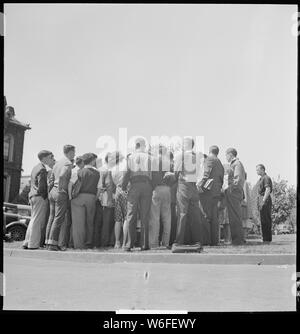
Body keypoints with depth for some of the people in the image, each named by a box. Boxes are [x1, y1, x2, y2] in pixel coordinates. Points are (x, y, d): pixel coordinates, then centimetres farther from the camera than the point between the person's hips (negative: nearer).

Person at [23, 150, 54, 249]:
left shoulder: (35, 168, 18)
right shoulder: (42, 169, -13)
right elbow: (41, 186, -18)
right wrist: (44, 196, -8)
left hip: (33, 196, 10)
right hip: (40, 197, -10)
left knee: (33, 220, 15)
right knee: (37, 221, -6)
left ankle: (27, 243, 17)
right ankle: (33, 244, -5)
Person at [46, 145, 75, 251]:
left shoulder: (57, 163, 16)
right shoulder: (68, 163, -10)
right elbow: (62, 176, -26)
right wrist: (60, 189, -16)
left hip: (52, 191, 8)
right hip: (61, 194, -8)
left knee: (52, 217, 10)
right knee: (58, 218, -6)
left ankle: (48, 242, 13)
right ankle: (53, 243, -7)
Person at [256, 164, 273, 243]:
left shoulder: (266, 178, -10)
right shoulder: (261, 179, 21)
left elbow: (268, 190, -19)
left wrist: (263, 201, -23)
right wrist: (259, 201, 19)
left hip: (265, 200, -10)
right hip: (261, 199, 10)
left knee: (265, 220, -10)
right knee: (263, 220, 10)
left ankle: (267, 239, -8)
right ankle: (266, 238, 14)